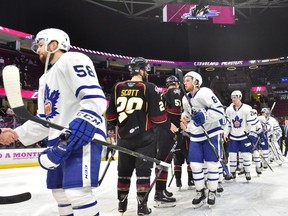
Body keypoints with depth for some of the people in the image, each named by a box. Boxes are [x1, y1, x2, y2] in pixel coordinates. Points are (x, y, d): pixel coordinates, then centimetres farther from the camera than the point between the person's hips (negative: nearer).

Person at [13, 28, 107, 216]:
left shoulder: (73, 60, -5)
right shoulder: (46, 78, 26)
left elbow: (95, 100, -19)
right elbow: (44, 119, 25)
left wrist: (72, 135, -26)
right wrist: (17, 134, 14)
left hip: (83, 136, -10)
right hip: (60, 140, 10)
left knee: (77, 192, -19)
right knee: (60, 191, 15)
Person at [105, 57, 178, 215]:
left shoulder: (117, 88, 1)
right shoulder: (149, 88, -9)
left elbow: (110, 114, 5)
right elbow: (157, 115, -11)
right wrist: (169, 126, 7)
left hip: (124, 137, 4)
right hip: (144, 137, -4)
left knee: (124, 171, 17)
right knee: (143, 171, 5)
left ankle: (122, 203, 28)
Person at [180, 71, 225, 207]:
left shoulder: (205, 92, -16)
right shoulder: (185, 99, 8)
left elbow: (219, 111, -21)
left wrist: (204, 116, -33)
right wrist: (186, 126, 9)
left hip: (211, 134, -6)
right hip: (195, 136, 6)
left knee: (211, 164, 1)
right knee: (195, 165, 4)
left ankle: (212, 192, 17)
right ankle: (200, 192, 19)